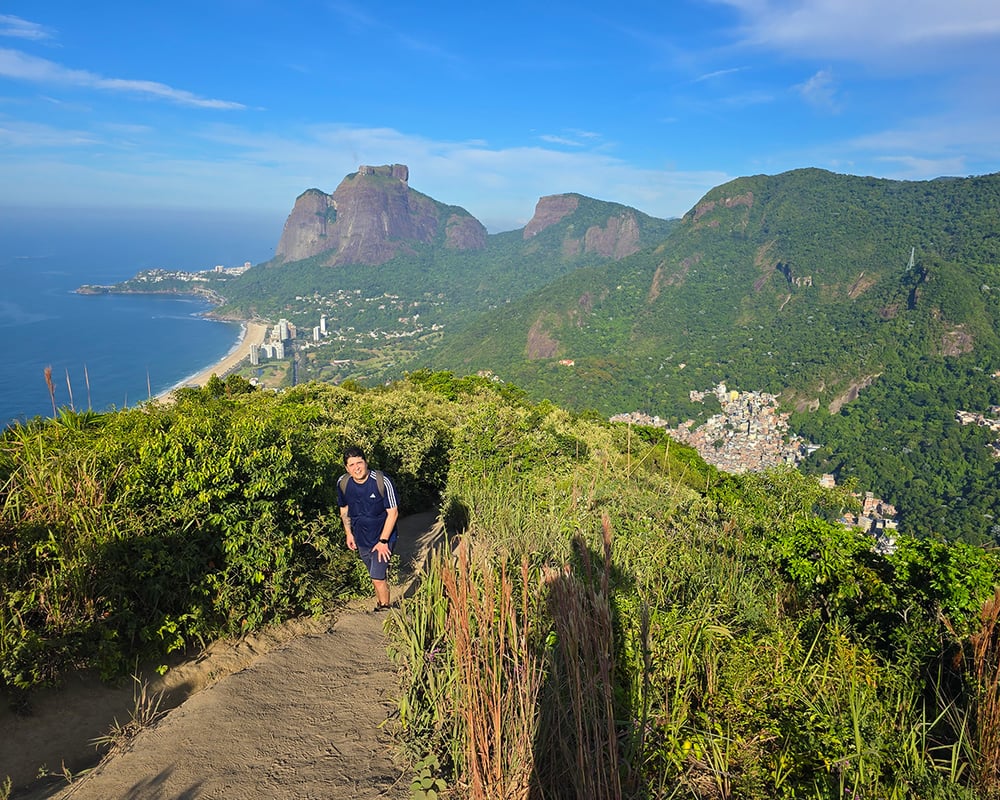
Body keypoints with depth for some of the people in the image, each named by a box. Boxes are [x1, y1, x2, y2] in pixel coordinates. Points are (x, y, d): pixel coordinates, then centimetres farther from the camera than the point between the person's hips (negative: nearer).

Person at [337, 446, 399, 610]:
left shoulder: (382, 481, -25)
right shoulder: (343, 483, -11)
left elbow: (393, 512, -18)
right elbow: (344, 509, 9)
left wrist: (383, 541, -17)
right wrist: (348, 533, 7)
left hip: (382, 537, -4)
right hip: (361, 539, 4)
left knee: (378, 578, -5)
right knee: (376, 576, 19)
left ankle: (385, 609, 19)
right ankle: (379, 603, 42)